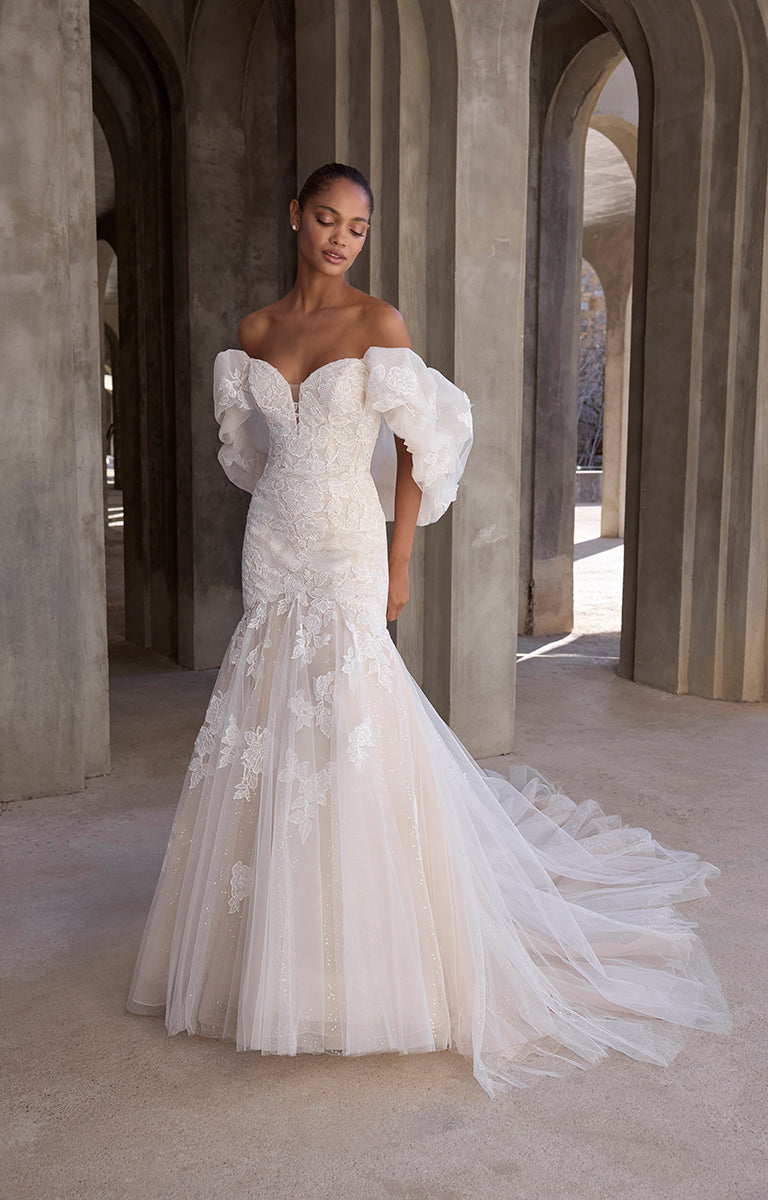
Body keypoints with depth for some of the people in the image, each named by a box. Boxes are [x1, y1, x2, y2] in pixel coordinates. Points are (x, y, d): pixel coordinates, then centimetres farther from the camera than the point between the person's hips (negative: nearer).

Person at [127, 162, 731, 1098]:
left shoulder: (378, 322, -5)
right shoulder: (255, 332, 8)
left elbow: (418, 447, -5)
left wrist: (398, 562, -8)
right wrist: (283, 513, 14)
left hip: (346, 549, -4)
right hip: (272, 548, 5)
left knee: (347, 737, -6)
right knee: (269, 733, 7)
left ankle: (364, 965, 10)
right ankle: (274, 948, 25)